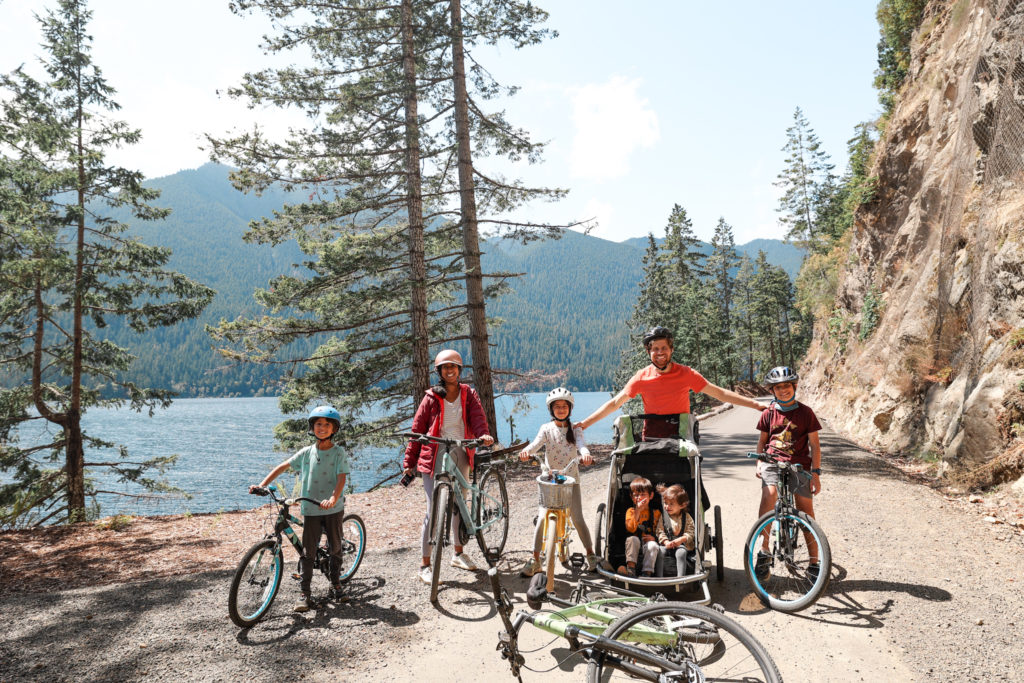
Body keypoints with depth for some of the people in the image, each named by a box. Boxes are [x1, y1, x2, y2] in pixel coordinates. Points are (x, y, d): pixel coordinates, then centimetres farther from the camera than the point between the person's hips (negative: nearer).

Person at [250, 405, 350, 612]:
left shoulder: (339, 453, -4)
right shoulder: (306, 453, 4)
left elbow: (341, 478, -13)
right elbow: (283, 467, 11)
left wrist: (333, 498, -29)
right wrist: (262, 484, 3)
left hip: (333, 509, -1)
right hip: (310, 510, 2)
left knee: (335, 547, 10)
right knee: (308, 551, 0)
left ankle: (336, 583, 31)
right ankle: (305, 594, 6)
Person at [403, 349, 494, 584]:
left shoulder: (468, 394, 6)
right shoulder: (432, 397, -2)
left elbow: (477, 417, -9)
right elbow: (418, 429, 0)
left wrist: (483, 434, -31)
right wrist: (409, 462, -2)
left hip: (460, 455, 4)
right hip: (435, 456, -3)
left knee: (459, 505, 16)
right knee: (434, 510, -7)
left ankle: (459, 553, 34)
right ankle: (425, 565, 2)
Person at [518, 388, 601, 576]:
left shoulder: (575, 429, 3)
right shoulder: (546, 428, 1)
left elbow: (580, 444, -15)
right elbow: (537, 443, -17)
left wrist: (585, 454, -39)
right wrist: (526, 451, -40)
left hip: (571, 478, 0)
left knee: (578, 519, -2)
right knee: (542, 518, -7)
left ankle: (590, 554, 17)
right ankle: (535, 560, 3)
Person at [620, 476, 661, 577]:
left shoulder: (656, 513, 13)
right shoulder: (631, 511, 9)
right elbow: (631, 529, -8)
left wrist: (654, 538, -11)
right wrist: (638, 511, -13)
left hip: (649, 541, 0)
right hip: (634, 545, 0)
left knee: (652, 545, -33)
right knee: (632, 539, -33)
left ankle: (647, 573, -37)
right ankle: (631, 569, -37)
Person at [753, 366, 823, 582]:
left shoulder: (805, 412, 3)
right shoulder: (769, 413, 8)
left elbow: (814, 444, 4)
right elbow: (762, 440, 17)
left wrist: (816, 472, -3)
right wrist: (759, 463, 5)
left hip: (799, 466, 0)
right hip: (773, 463, 0)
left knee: (806, 513, -1)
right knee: (769, 495, -27)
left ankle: (814, 563, 12)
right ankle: (763, 552, -16)